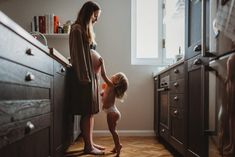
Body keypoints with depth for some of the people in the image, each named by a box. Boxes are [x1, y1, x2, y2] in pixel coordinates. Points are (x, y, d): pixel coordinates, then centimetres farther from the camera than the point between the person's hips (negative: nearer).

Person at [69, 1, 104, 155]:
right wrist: (84, 77, -18)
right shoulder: (77, 29, -7)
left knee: (91, 112, 10)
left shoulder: (87, 30, 21)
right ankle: (88, 146, 5)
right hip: (84, 76, -9)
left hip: (91, 75, 9)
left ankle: (90, 143, 19)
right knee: (87, 112, -4)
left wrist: (94, 76, 16)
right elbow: (78, 55, -14)